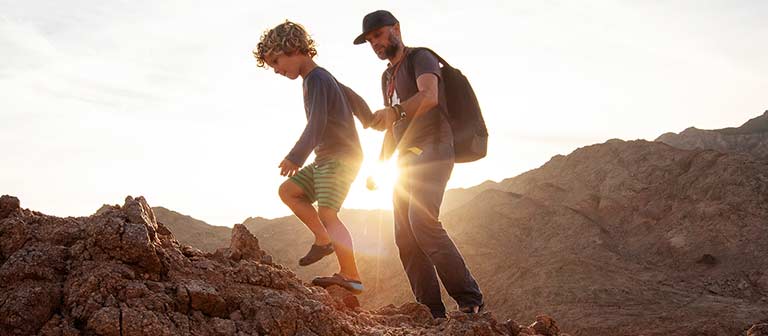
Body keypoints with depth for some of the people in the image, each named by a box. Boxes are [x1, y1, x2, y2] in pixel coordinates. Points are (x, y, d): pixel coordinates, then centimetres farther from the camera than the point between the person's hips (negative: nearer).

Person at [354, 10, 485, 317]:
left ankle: (470, 300, -19)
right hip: (407, 159, 9)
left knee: (422, 221, -25)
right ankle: (433, 313, 0)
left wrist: (394, 112, -41)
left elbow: (430, 96, -25)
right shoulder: (387, 77, 24)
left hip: (432, 151, -9)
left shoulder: (420, 58, -3)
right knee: (405, 236, -1)